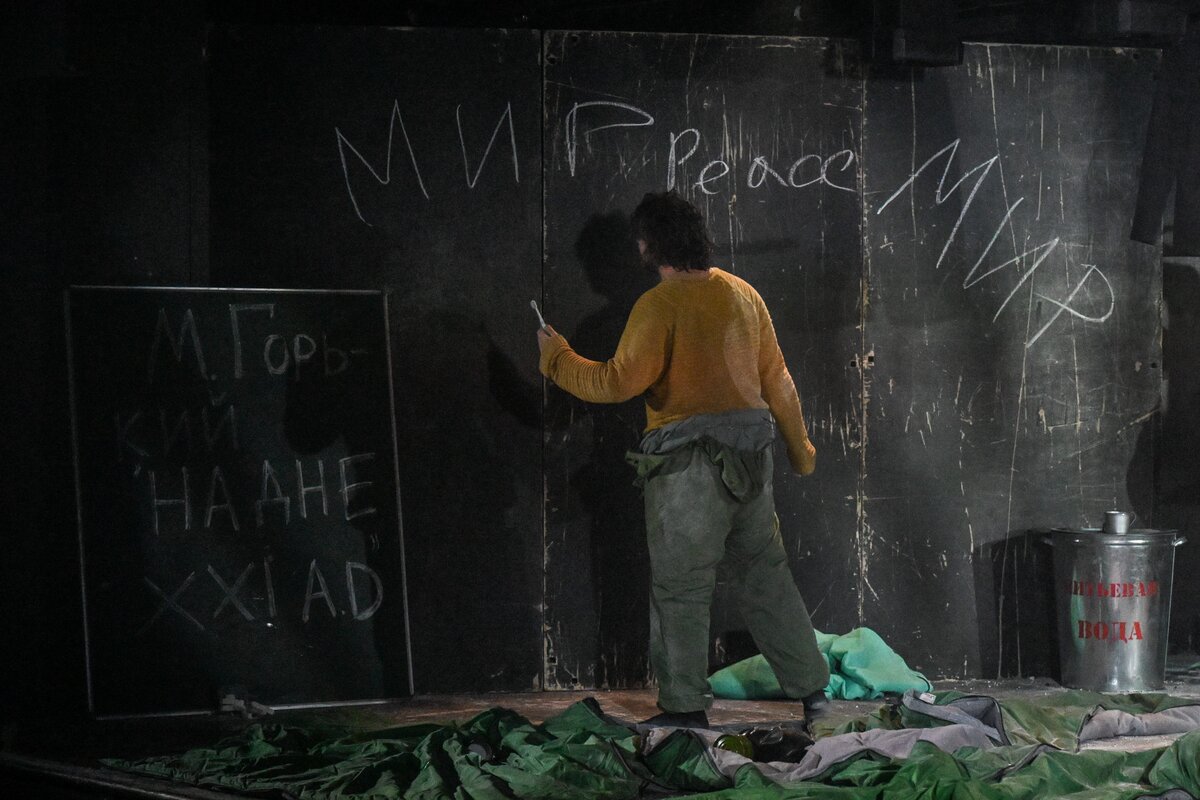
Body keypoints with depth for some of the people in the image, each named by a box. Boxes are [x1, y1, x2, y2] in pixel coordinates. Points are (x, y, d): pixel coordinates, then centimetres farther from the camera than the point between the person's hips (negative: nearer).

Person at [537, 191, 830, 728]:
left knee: (681, 586, 1)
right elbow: (776, 378, 15)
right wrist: (800, 448, 25)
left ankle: (685, 705, 4)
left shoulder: (660, 304, -12)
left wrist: (557, 357, -4)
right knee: (766, 572, 15)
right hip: (750, 455, 7)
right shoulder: (743, 294, 10)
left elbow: (620, 381, -18)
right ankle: (810, 687, 18)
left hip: (689, 460, -7)